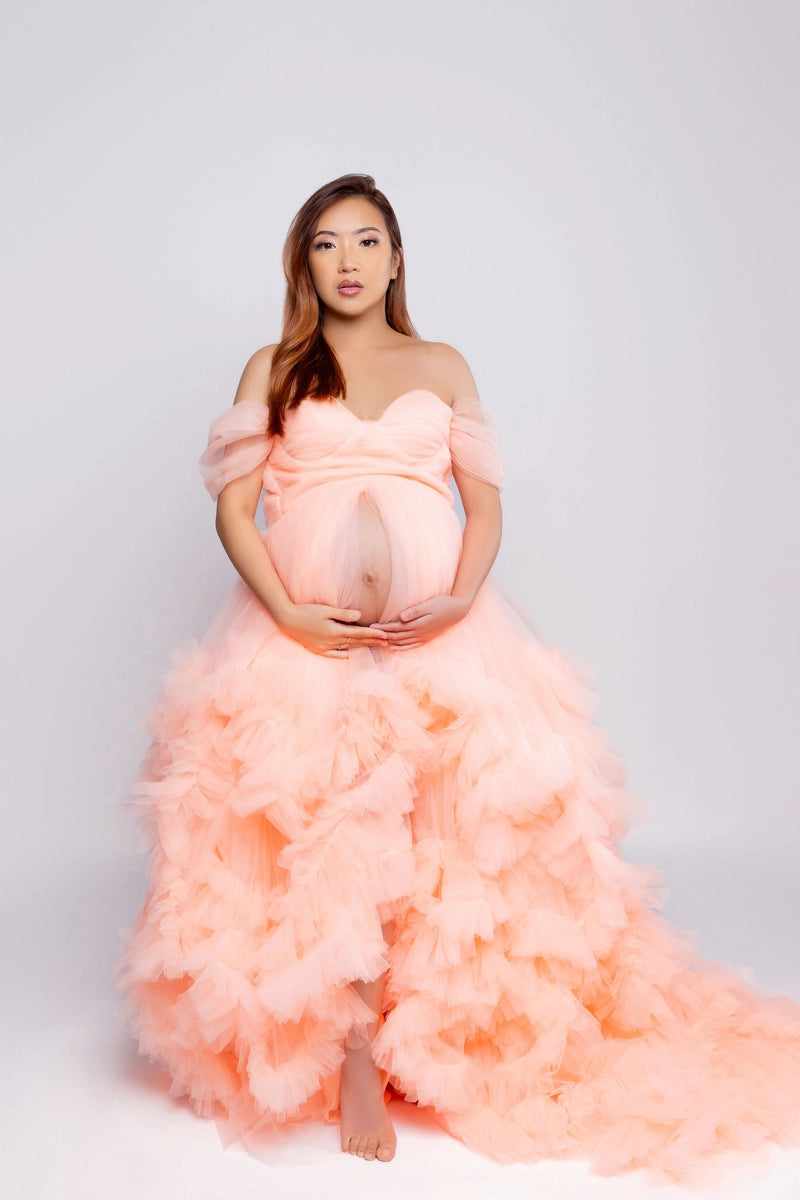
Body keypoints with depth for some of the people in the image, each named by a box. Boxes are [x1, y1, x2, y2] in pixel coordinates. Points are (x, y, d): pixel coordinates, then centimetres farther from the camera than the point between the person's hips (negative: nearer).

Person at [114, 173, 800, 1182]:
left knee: (446, 823, -15)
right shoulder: (271, 372, 14)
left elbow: (486, 506, 10)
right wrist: (291, 615, -11)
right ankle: (357, 1059, -10)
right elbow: (233, 510, 5)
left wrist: (459, 600, -9)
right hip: (303, 628, 0)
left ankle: (365, 1046, 0)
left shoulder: (443, 368, 16)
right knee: (326, 826, -18)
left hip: (438, 626, 1)